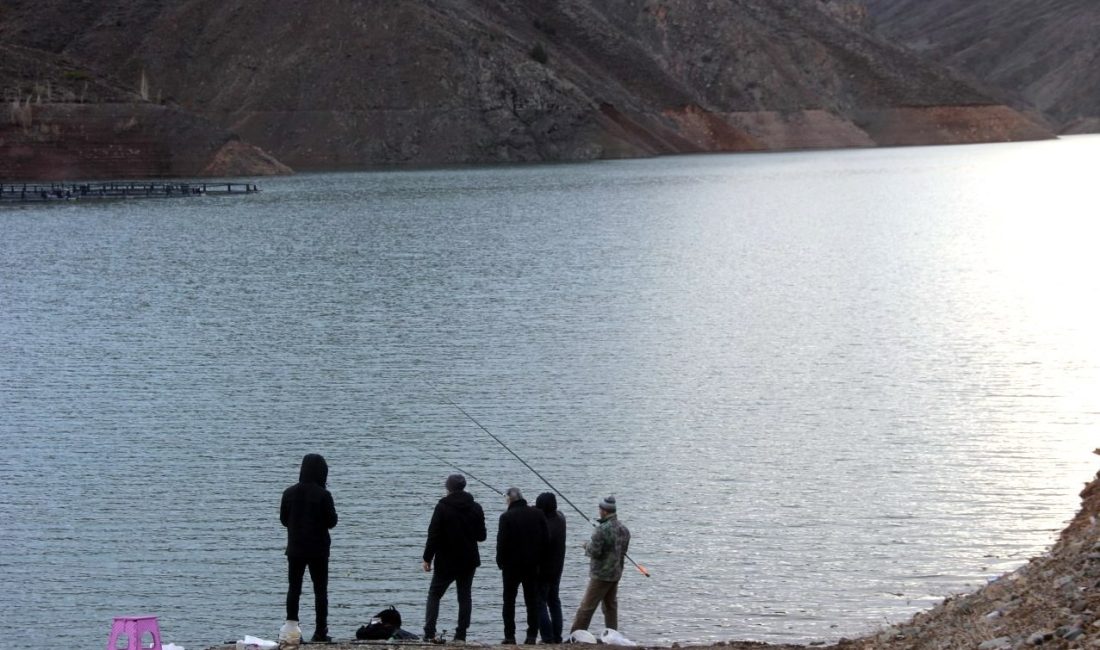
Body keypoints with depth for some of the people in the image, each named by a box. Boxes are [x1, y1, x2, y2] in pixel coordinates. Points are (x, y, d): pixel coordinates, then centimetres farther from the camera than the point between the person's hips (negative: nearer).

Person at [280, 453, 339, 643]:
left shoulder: (289, 492, -2)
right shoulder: (323, 495, -13)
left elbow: (283, 519, 6)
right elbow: (332, 522, -9)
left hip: (295, 548, 3)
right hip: (318, 549, -3)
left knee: (294, 588, 9)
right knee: (320, 590, 4)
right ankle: (320, 632, 0)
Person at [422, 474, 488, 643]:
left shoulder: (442, 507, -11)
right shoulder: (476, 508, 1)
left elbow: (433, 535, -13)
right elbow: (481, 536, 7)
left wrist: (427, 558, -7)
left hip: (446, 561, -3)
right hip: (469, 561, 3)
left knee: (434, 594, 7)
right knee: (465, 596, 9)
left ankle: (429, 633, -4)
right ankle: (461, 634, 4)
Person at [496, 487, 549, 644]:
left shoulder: (507, 517, -12)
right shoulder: (538, 514, 1)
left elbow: (502, 542, -13)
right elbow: (546, 539, 2)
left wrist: (500, 562, -1)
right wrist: (540, 560, 8)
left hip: (512, 565, -3)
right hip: (532, 565, 3)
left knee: (509, 600, 5)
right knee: (532, 600, 9)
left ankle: (510, 636, 0)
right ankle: (532, 635, 4)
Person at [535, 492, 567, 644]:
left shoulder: (546, 526, -28)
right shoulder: (560, 518, -2)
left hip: (543, 570, -9)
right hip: (557, 569, 9)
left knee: (540, 604, -1)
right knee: (554, 602, 18)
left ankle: (547, 638, -5)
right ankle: (557, 637, 22)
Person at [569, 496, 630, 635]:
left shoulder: (602, 529, -21)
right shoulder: (624, 529, 6)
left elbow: (594, 551, -22)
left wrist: (587, 545, -2)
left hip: (601, 575, -8)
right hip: (616, 574, 8)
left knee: (587, 607, -4)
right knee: (611, 606, 15)